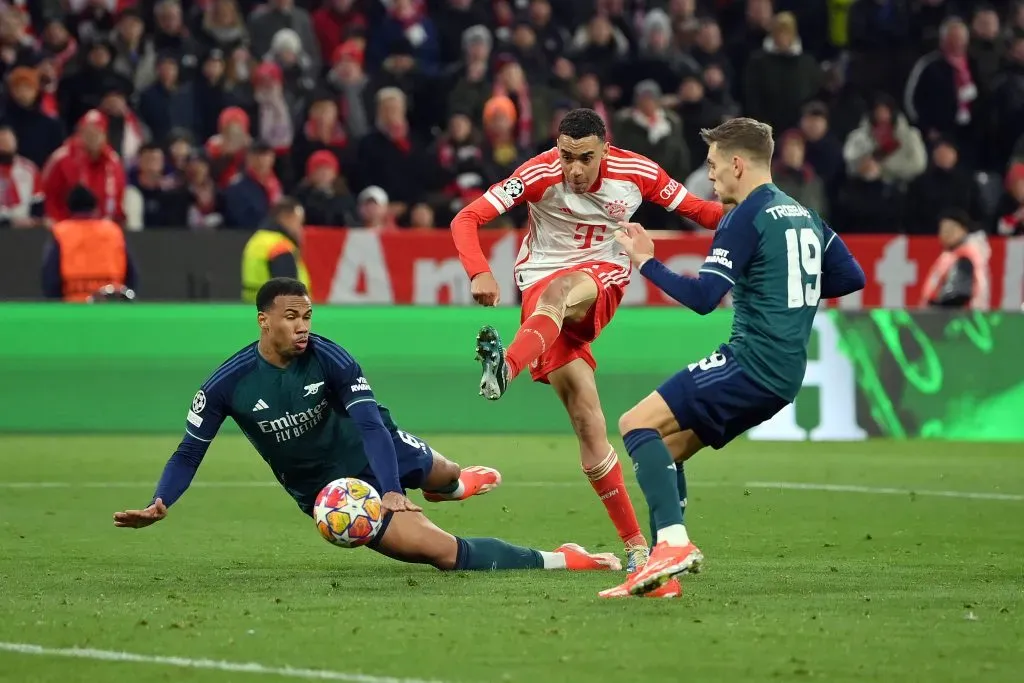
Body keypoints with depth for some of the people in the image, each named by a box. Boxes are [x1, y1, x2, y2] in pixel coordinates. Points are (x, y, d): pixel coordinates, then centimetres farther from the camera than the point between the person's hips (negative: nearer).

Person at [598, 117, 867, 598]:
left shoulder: (747, 218, -10)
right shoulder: (803, 215, 17)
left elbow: (702, 297, -16)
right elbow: (852, 277, 21)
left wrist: (646, 262, -6)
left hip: (751, 362, -9)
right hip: (784, 375, 9)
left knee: (637, 424, -13)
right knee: (666, 449, 15)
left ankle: (673, 542, -28)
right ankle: (661, 573, 8)